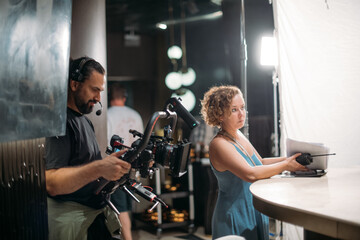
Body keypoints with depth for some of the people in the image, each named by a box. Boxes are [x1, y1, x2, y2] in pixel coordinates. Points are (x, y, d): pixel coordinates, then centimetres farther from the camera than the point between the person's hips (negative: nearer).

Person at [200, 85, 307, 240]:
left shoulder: (238, 135, 7)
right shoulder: (219, 144, -21)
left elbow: (260, 163, 16)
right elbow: (250, 174, -31)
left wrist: (287, 159, 2)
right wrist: (285, 166, -22)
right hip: (235, 217, -8)